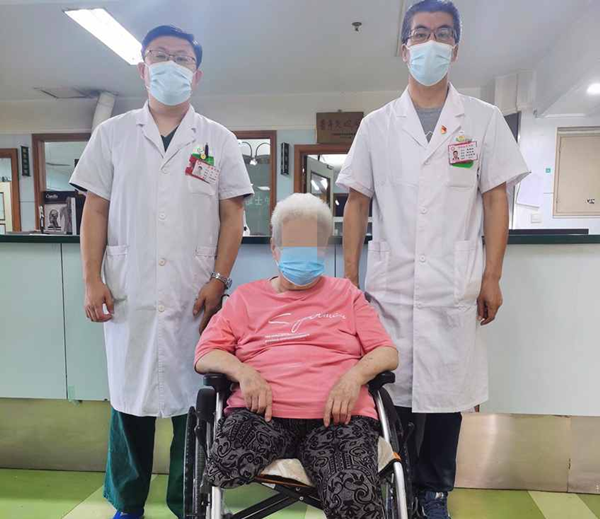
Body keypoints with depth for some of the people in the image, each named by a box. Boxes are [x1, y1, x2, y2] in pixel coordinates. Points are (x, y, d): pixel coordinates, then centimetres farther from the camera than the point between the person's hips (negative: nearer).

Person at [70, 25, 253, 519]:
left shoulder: (219, 140, 7)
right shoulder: (112, 134, 10)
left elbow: (232, 215, 3)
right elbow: (95, 210, 7)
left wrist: (219, 280, -6)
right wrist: (92, 279, -1)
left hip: (195, 294, -1)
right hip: (128, 292, 2)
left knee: (193, 401, 5)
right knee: (128, 396, 10)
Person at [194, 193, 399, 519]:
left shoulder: (346, 293, 17)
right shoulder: (247, 296, 16)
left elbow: (387, 353, 11)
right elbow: (204, 356, 9)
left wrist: (355, 375, -11)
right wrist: (243, 372, -12)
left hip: (335, 413, -1)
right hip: (262, 411, 2)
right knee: (223, 473, -28)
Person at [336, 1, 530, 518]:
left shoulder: (484, 120, 8)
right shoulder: (377, 125, 9)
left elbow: (495, 201, 6)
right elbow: (357, 205, 7)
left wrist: (492, 277, -1)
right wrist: (349, 277, 1)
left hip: (455, 291, 0)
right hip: (389, 288, 1)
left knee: (446, 394, 7)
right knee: (388, 393, 6)